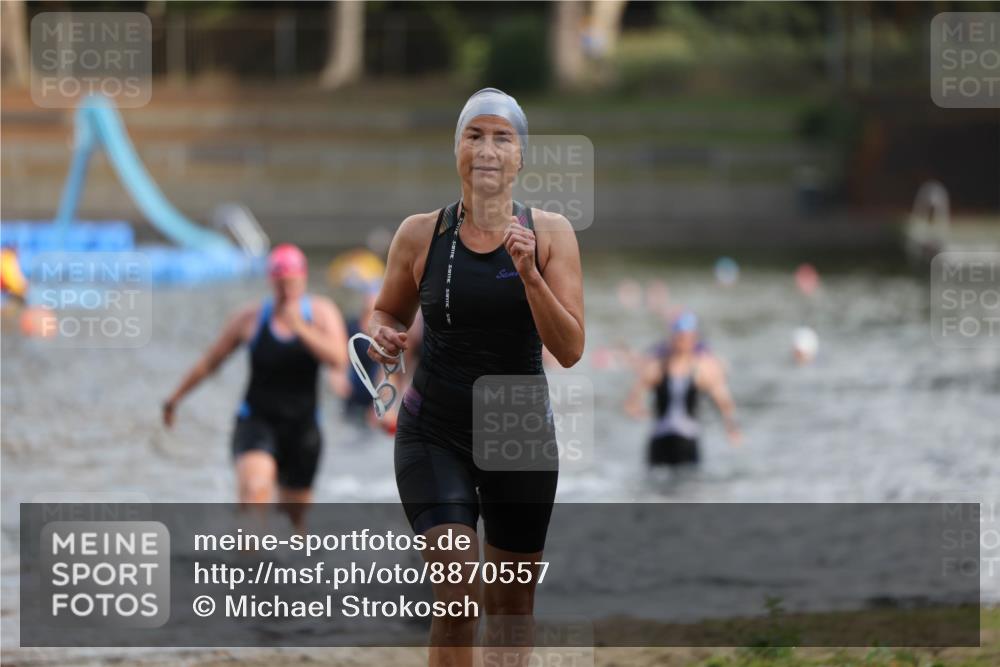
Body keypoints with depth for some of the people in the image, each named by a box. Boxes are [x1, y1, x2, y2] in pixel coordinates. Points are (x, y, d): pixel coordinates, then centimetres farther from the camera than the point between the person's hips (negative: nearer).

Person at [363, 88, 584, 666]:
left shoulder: (551, 233, -4)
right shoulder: (421, 234, -3)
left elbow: (570, 351, -10)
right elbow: (388, 313, 14)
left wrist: (528, 273, -23)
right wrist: (384, 337, -10)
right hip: (435, 435, -2)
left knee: (513, 610, 13)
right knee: (457, 598, -19)